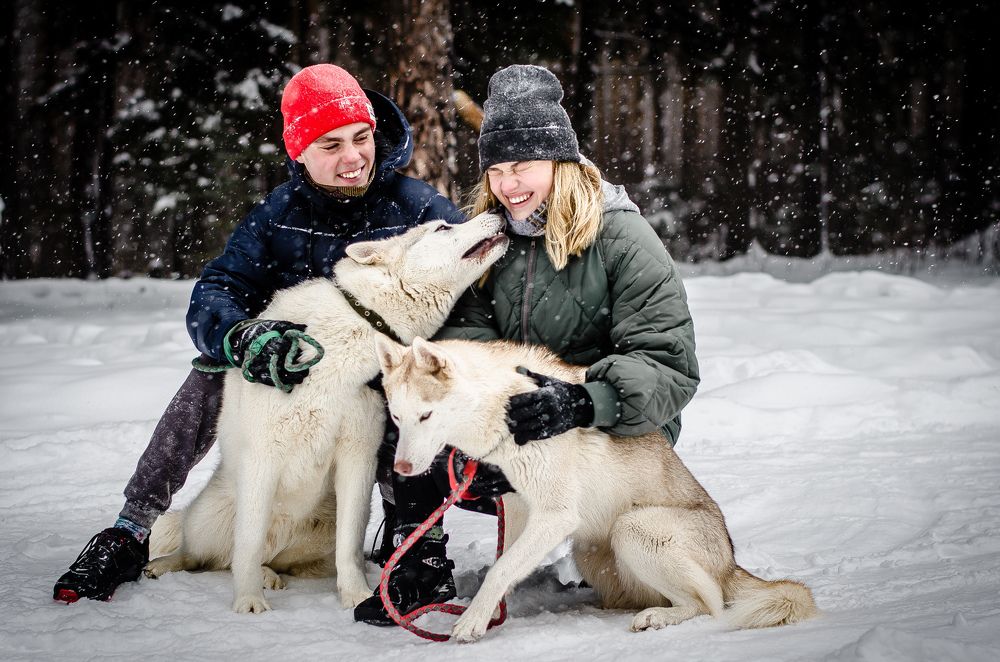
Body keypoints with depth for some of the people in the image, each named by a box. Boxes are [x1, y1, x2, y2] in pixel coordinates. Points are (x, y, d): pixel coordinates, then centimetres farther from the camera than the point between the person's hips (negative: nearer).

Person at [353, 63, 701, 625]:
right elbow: (466, 327, -2)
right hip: (517, 412, 6)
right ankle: (423, 564, -12)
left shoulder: (621, 237, -12)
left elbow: (669, 365, -19)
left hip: (618, 431, -6)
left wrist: (584, 402, -36)